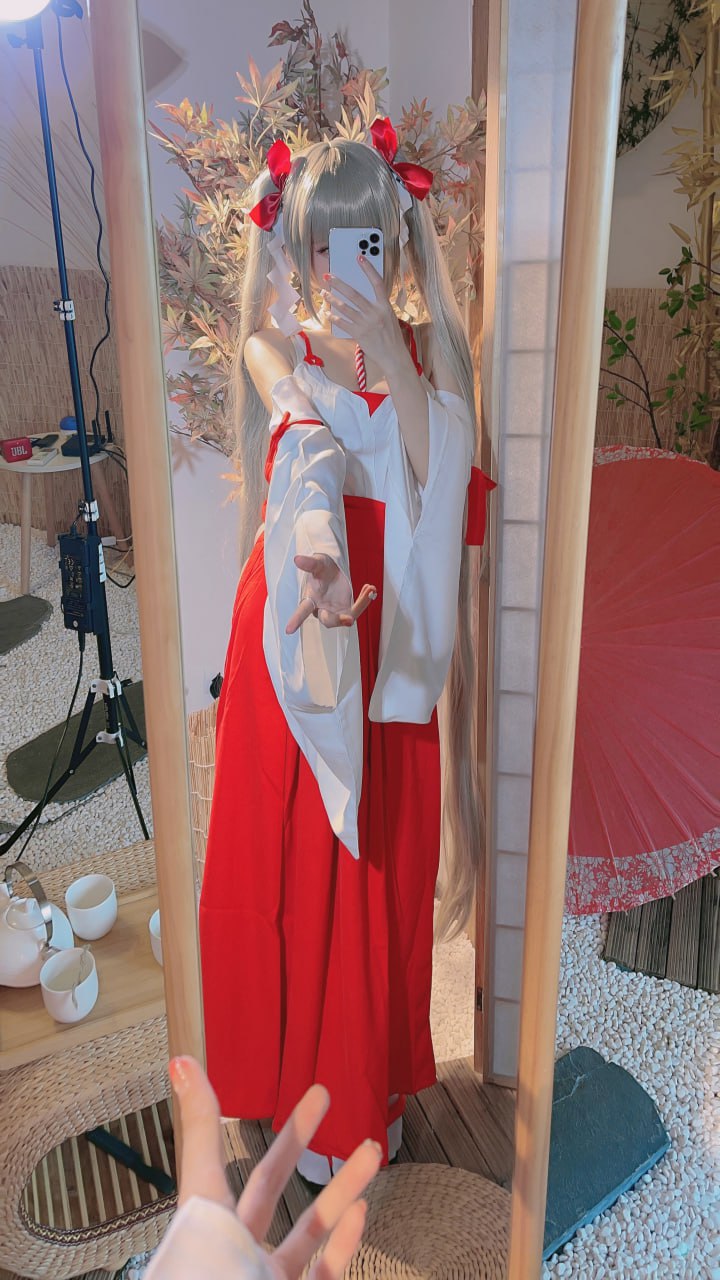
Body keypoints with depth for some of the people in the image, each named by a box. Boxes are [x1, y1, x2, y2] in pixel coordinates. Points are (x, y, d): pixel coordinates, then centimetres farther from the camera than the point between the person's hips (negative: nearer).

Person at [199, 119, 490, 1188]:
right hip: (300, 616, -2)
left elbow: (434, 473, -3)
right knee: (293, 851, 6)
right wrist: (317, 549, -39)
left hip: (394, 626, 3)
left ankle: (376, 1078, 34)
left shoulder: (424, 348, 10)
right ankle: (299, 1076, 30)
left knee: (385, 857, 11)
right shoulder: (273, 348, 1)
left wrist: (391, 352, -10)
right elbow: (304, 441, -24)